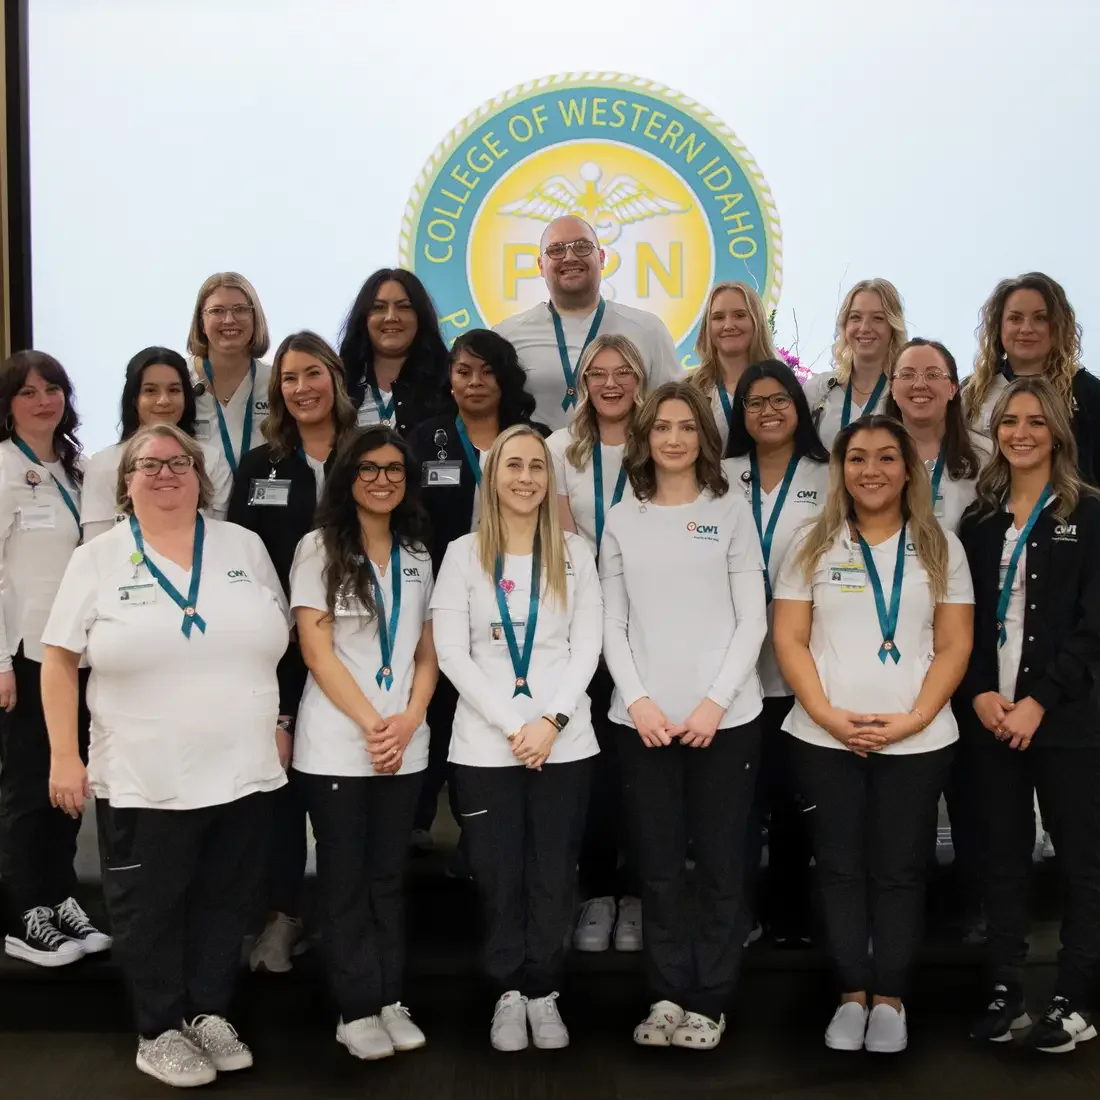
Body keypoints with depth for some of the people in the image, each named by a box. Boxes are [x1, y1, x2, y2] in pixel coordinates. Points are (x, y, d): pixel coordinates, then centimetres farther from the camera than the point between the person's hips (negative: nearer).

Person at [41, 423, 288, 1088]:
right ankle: (160, 1032, 25)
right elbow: (60, 661, -1)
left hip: (246, 771, 3)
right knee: (151, 909, 8)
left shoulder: (244, 546, 6)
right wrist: (64, 756, -7)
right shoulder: (98, 560, -1)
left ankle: (209, 1014, 30)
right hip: (144, 779, -2)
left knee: (226, 902, 13)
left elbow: (277, 643, 12)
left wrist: (279, 724, 7)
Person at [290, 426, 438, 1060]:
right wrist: (370, 724, -14)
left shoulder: (418, 555, 11)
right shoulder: (320, 548, -2)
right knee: (345, 879, 4)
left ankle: (390, 1000, 18)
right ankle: (357, 1010, 12)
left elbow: (427, 653, 10)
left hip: (405, 745, 4)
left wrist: (409, 719, -7)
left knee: (389, 876, 10)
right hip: (336, 743, -4)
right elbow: (316, 650, -8)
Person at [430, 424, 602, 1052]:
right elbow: (452, 654, -4)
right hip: (485, 744, -1)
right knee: (499, 876, 5)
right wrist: (512, 726, -12)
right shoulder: (463, 554, 3)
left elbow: (587, 648, 1)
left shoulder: (574, 553, 6)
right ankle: (508, 991, 21)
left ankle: (543, 991, 20)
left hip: (564, 741, 1)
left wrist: (551, 720, -12)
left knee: (554, 876, 5)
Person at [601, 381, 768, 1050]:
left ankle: (708, 1002, 16)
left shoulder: (732, 511, 3)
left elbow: (752, 619, -1)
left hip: (725, 716, -1)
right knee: (658, 865, 8)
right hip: (643, 719, 2)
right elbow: (613, 624, 6)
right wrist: (637, 700, -7)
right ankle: (667, 996, 19)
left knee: (721, 864, 4)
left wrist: (714, 702, -10)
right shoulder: (623, 520, 8)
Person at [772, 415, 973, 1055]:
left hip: (917, 741, 0)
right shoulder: (813, 546, 5)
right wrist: (828, 715, -12)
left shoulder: (940, 548, 5)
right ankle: (852, 994, 18)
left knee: (901, 871, 5)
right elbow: (789, 640, 0)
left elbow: (955, 646, 2)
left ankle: (889, 998, 18)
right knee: (841, 868, 6)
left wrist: (914, 719, -11)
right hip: (825, 739, 0)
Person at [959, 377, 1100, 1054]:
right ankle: (1006, 992, 18)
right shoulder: (980, 520, 11)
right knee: (1004, 857, 9)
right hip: (992, 718, 4)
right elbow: (965, 619, 10)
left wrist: (1038, 701, -14)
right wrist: (979, 693, -5)